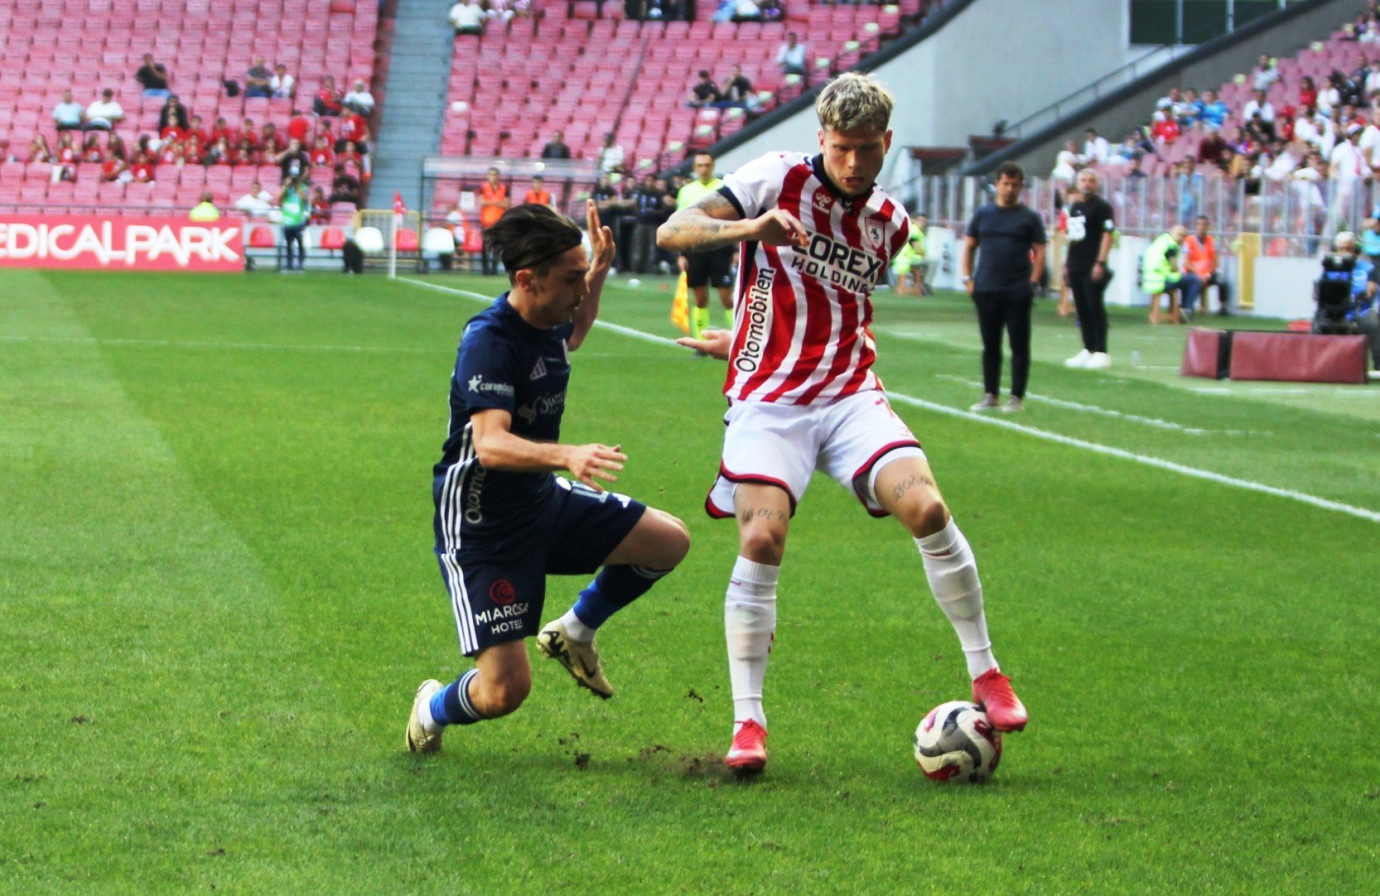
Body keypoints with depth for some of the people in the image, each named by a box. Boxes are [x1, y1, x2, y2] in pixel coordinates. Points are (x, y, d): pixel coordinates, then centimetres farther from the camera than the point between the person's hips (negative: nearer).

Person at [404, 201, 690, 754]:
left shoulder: (547, 321, -1)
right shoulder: (489, 341, -27)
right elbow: (491, 444, -40)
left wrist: (599, 274, 13)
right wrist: (566, 455, -57)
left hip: (543, 501, 8)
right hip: (481, 524, -8)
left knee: (669, 541, 2)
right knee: (505, 691, -12)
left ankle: (575, 632, 22)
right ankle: (434, 710, 24)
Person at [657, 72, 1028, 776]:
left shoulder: (889, 223, 12)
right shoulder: (778, 179, -2)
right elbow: (672, 233, -9)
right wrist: (747, 227, -26)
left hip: (851, 395, 3)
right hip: (769, 400, -3)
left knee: (925, 508, -19)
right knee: (761, 539, -21)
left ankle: (985, 673, -4)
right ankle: (747, 723, -10)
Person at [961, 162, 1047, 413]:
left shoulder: (1029, 217, 3)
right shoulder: (983, 214, 10)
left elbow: (1039, 252, 2)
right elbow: (969, 246, 13)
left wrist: (1032, 283, -8)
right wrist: (967, 279, 2)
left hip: (1018, 291, -3)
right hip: (986, 290, 3)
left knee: (1019, 345, -2)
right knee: (990, 345, 8)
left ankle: (1017, 397, 3)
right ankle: (990, 394, 15)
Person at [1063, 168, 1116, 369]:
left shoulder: (1101, 206, -7)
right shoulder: (1074, 207, 17)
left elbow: (1107, 235, -13)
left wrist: (1100, 263, -20)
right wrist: (1067, 264, 20)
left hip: (1092, 268, -8)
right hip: (1075, 267, 8)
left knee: (1095, 307, -8)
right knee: (1082, 309, 9)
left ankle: (1101, 353, -5)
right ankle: (1088, 351, 15)